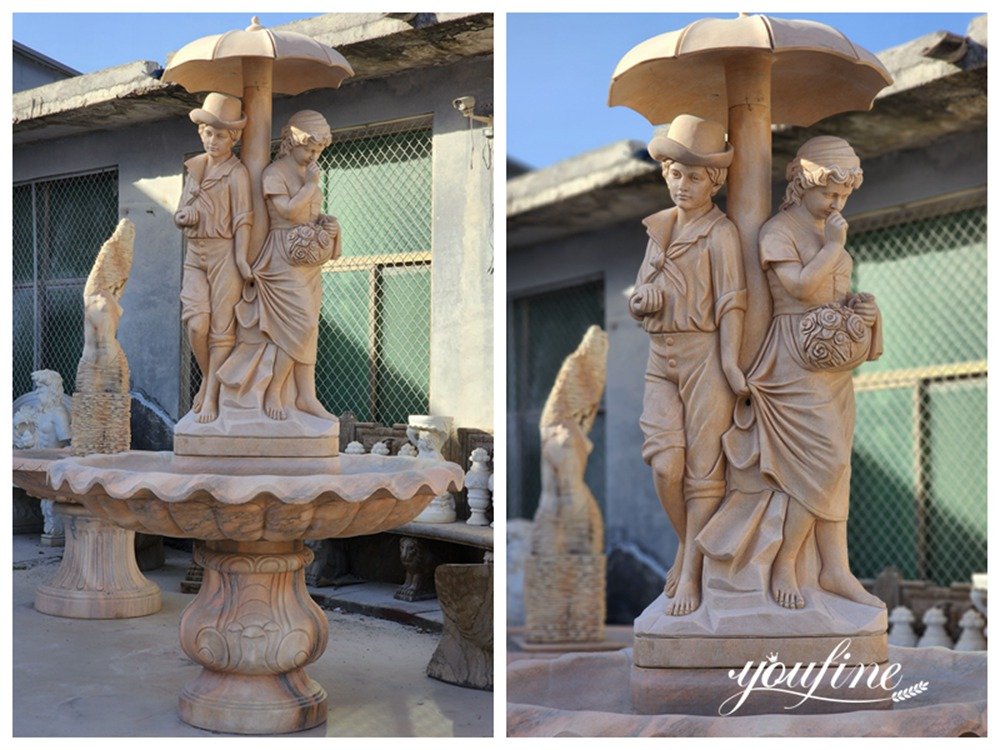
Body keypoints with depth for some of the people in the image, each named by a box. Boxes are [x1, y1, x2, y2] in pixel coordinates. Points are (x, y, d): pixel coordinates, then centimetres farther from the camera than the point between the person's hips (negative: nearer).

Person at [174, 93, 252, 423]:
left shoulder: (237, 172, -3)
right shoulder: (195, 167, 17)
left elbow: (242, 217, -8)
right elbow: (183, 211, 24)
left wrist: (241, 257, -17)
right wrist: (183, 216, 0)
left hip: (224, 251, -5)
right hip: (195, 253, 5)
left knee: (221, 326, -4)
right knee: (195, 321, -11)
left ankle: (211, 396, 1)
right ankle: (207, 378, 12)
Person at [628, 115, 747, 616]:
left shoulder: (720, 232, -4)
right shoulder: (660, 226, 15)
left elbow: (731, 303, -9)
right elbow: (639, 295, 19)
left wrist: (729, 362, -16)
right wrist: (643, 298, -4)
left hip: (705, 354, -5)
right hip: (661, 356, 5)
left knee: (703, 466, -1)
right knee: (664, 461, -9)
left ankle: (690, 574, 7)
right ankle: (686, 543, 16)